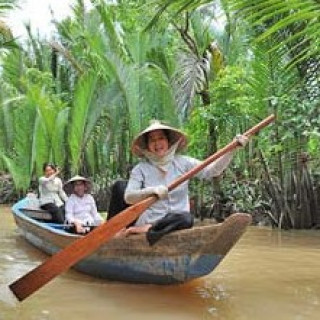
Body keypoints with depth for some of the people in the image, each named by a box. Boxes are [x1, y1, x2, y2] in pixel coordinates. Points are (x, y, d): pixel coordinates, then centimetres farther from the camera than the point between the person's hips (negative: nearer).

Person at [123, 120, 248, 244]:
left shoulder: (182, 162, 6)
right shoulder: (141, 169, 1)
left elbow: (212, 170, -4)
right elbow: (128, 197, -12)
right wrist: (151, 191, -30)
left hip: (176, 223, 1)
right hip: (148, 220, 0)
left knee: (185, 218, -33)